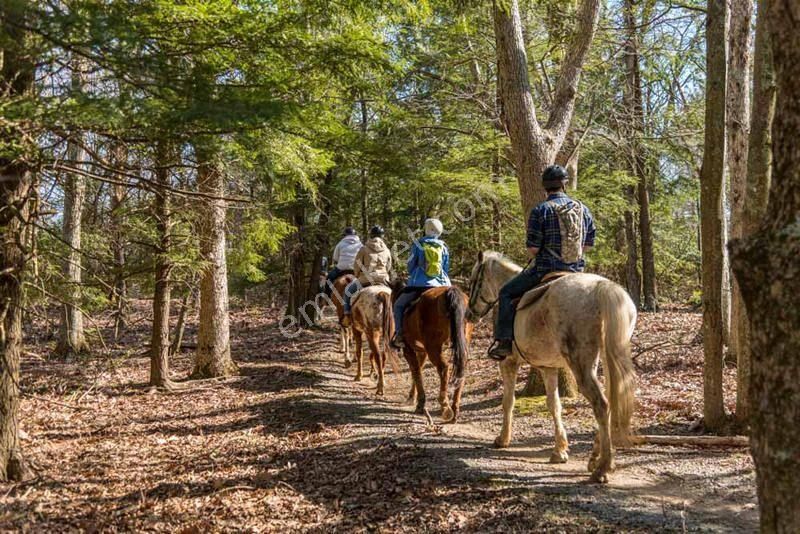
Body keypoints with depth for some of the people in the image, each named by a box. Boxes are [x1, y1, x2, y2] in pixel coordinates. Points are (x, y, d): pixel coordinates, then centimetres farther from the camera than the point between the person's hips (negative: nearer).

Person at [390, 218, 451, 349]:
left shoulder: (418, 245, 1)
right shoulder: (443, 247, 9)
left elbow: (410, 266, 7)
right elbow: (446, 270, 14)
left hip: (418, 285, -2)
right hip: (439, 286, 2)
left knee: (398, 305, 13)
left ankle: (399, 335, 0)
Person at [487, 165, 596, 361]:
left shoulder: (540, 210, -11)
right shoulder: (583, 209, 5)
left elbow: (532, 249, -13)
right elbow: (588, 244, 10)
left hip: (546, 269, -5)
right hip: (576, 271, 5)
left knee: (507, 293, 10)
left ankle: (504, 341, 1)